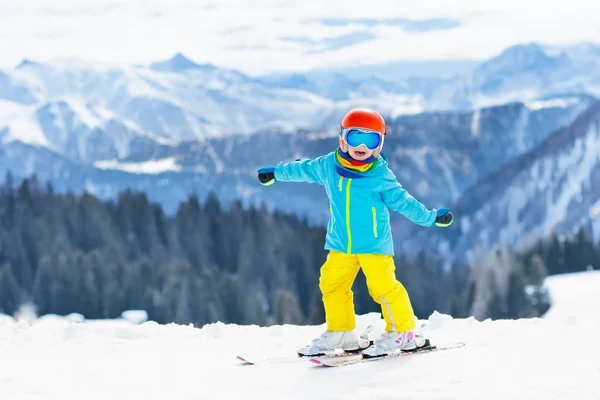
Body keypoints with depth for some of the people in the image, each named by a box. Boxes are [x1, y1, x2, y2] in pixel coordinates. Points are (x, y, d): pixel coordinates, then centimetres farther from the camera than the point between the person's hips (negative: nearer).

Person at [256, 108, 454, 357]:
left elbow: (402, 201, -4)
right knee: (332, 284, 6)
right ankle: (341, 333, 21)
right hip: (340, 245, 5)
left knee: (382, 286, -12)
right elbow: (302, 169, 20)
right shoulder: (327, 166, 2)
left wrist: (431, 217, -8)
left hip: (374, 244, -5)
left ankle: (402, 332, 2)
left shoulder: (381, 175, -9)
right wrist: (276, 173, 32)